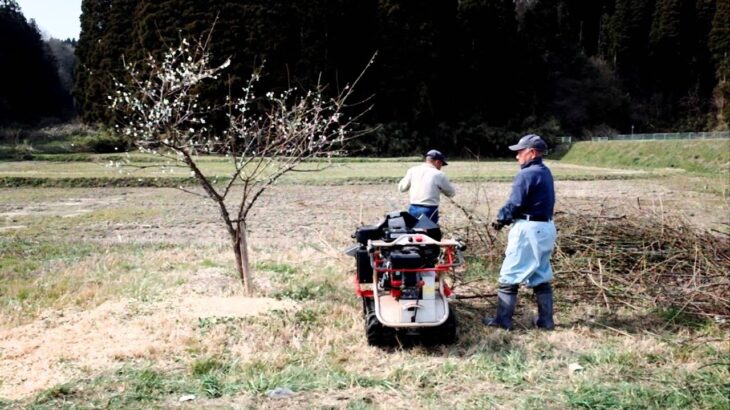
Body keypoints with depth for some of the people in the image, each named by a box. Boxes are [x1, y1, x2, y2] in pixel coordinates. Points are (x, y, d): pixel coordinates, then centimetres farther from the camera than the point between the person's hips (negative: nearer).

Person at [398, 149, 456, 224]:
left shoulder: (412, 170, 4)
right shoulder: (439, 174, -5)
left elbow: (401, 187, 11)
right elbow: (451, 193, 6)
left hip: (413, 209, 4)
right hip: (429, 211, -4)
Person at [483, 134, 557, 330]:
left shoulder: (526, 174, -16)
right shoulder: (546, 172, 13)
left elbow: (515, 204, -19)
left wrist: (501, 218, 0)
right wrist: (507, 219, 9)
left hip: (528, 229, -9)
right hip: (546, 227, 9)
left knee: (509, 275, -1)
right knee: (541, 276, 14)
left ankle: (503, 320, 4)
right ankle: (545, 320, 18)